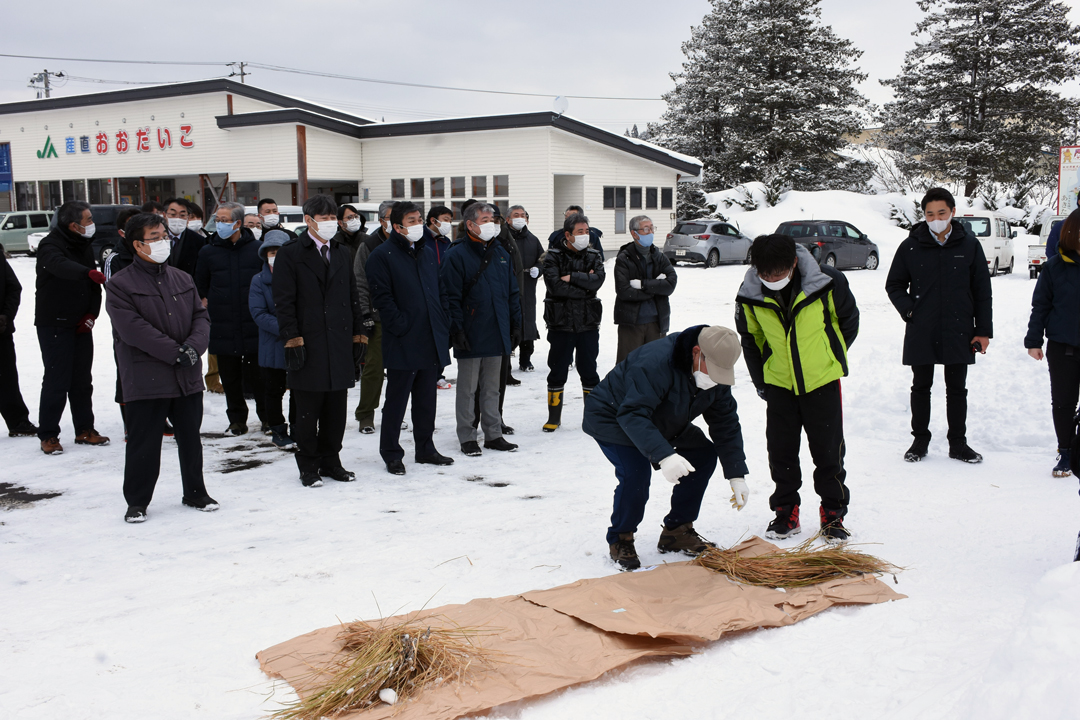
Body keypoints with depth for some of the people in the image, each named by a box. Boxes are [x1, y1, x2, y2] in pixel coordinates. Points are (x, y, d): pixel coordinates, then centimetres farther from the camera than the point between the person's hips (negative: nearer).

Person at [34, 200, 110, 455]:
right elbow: (60, 266, -37)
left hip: (81, 325, 7)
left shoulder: (85, 246, 10)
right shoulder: (51, 245, -13)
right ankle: (48, 436, 2)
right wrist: (89, 272, -55)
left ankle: (84, 429, 21)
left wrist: (91, 314, -2)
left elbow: (94, 285, 12)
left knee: (83, 379, 11)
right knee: (57, 381, -7)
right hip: (54, 325, -7)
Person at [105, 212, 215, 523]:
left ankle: (195, 492, 28)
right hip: (146, 379, -5)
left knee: (190, 439, 14)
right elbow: (135, 330, -16)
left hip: (187, 377, 5)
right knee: (144, 444, 2)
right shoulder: (121, 285, -7)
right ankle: (137, 501, 16)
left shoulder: (182, 279, 12)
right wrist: (175, 353, -18)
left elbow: (201, 317, 7)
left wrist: (193, 347, -13)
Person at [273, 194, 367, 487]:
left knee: (336, 410, 10)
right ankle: (308, 466, 14)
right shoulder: (290, 254, -2)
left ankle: (331, 462, 22)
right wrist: (293, 340, -13)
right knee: (307, 412, 2)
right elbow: (284, 302, -7)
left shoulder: (342, 253, 15)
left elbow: (353, 298, 17)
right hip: (309, 347, -5)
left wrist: (358, 336, 10)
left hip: (340, 346, 5)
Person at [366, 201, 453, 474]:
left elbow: (441, 291, 19)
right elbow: (382, 298, -13)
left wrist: (444, 323, 8)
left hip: (432, 340, 7)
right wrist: (401, 326, -17)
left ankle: (426, 449, 24)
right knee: (396, 401, 1)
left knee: (427, 398, 14)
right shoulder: (382, 255, -7)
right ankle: (391, 454, 11)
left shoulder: (428, 252, 15)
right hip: (402, 344, -6)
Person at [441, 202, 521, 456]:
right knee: (468, 388, 4)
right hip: (471, 336, -6)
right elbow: (451, 297, -12)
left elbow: (512, 292, 16)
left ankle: (494, 434, 21)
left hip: (497, 335, 6)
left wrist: (516, 323, 11)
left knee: (492, 387, 14)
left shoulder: (501, 253, 11)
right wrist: (457, 330, -17)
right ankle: (467, 437, 13)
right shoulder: (457, 255, -9)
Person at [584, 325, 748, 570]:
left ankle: (676, 531, 10)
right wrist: (664, 455, -56)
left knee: (704, 454, -2)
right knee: (636, 472, -29)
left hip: (662, 423, 8)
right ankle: (620, 540, -5)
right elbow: (632, 414, -44)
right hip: (612, 419, -8)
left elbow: (726, 423, -7)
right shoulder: (655, 362, -39)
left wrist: (736, 475, -13)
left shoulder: (717, 372, -13)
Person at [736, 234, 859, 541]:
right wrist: (760, 381, 8)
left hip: (822, 380, -2)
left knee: (828, 450, 4)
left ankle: (833, 514, 19)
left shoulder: (828, 283, -19)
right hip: (779, 382, 2)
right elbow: (750, 338, 5)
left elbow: (849, 321, 1)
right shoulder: (750, 294, -14)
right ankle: (785, 512, 22)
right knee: (781, 450, 6)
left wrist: (829, 359, 9)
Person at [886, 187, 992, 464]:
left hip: (958, 333, 0)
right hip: (921, 334, 0)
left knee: (957, 389, 9)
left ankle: (958, 443, 19)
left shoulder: (969, 245, 1)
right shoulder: (911, 247, 0)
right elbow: (894, 285, 10)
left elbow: (982, 291, 4)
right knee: (921, 388, 10)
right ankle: (920, 441, 22)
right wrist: (909, 310, -6)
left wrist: (984, 330, 1)